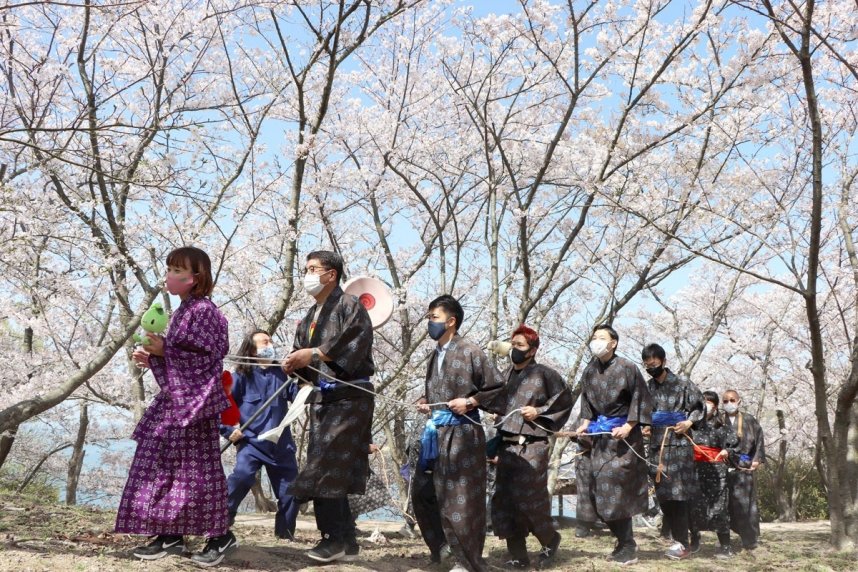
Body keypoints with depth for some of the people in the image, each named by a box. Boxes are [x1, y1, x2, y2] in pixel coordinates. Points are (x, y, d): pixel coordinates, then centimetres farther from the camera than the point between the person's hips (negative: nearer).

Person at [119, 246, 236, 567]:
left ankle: (220, 535, 7)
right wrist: (151, 358, 6)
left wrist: (164, 351, -17)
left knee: (196, 468, -4)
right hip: (173, 400, 10)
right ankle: (170, 535, 17)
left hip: (194, 400, -10)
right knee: (163, 466, 10)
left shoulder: (204, 310, -13)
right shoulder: (181, 312, 15)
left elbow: (206, 358, -19)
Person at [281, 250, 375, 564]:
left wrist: (314, 354, -18)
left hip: (349, 396, -8)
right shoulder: (309, 318, 20)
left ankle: (335, 537, -5)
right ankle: (346, 540, 12)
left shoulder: (349, 305, -4)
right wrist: (293, 365, -7)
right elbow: (304, 361, 16)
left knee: (326, 467, -14)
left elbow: (356, 343, -20)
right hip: (323, 398, 8)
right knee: (329, 471, 6)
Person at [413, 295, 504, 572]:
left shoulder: (470, 351, -8)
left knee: (461, 498, -2)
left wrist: (470, 402, -15)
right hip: (436, 431, 8)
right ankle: (443, 543, 28)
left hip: (462, 432, -8)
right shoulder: (435, 355, 13)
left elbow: (497, 387, -6)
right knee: (423, 490, 11)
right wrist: (424, 402, 7)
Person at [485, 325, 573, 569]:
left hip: (533, 446, -5)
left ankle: (550, 540, 24)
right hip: (507, 446, 6)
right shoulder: (505, 375, 13)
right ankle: (518, 556, 13)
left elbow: (565, 400, 2)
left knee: (531, 499, -5)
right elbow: (494, 402, 12)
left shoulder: (544, 374, -2)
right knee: (504, 500, 3)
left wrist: (539, 412, -6)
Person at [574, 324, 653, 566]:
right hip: (600, 435, 6)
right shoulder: (589, 371, 7)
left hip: (623, 436, -6)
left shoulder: (626, 368, -11)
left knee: (618, 488, -9)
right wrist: (586, 423, 3)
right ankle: (624, 540, 20)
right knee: (600, 489, 5)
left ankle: (628, 546, 2)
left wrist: (629, 426, -14)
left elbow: (642, 399, -8)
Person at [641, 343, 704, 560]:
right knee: (663, 495, 6)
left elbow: (699, 407, 3)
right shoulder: (647, 387, 10)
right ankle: (681, 539, 17)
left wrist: (689, 422, -12)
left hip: (678, 445, -5)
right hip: (656, 446, 5)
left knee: (678, 494, -7)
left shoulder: (682, 385, -4)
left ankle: (683, 543, 0)